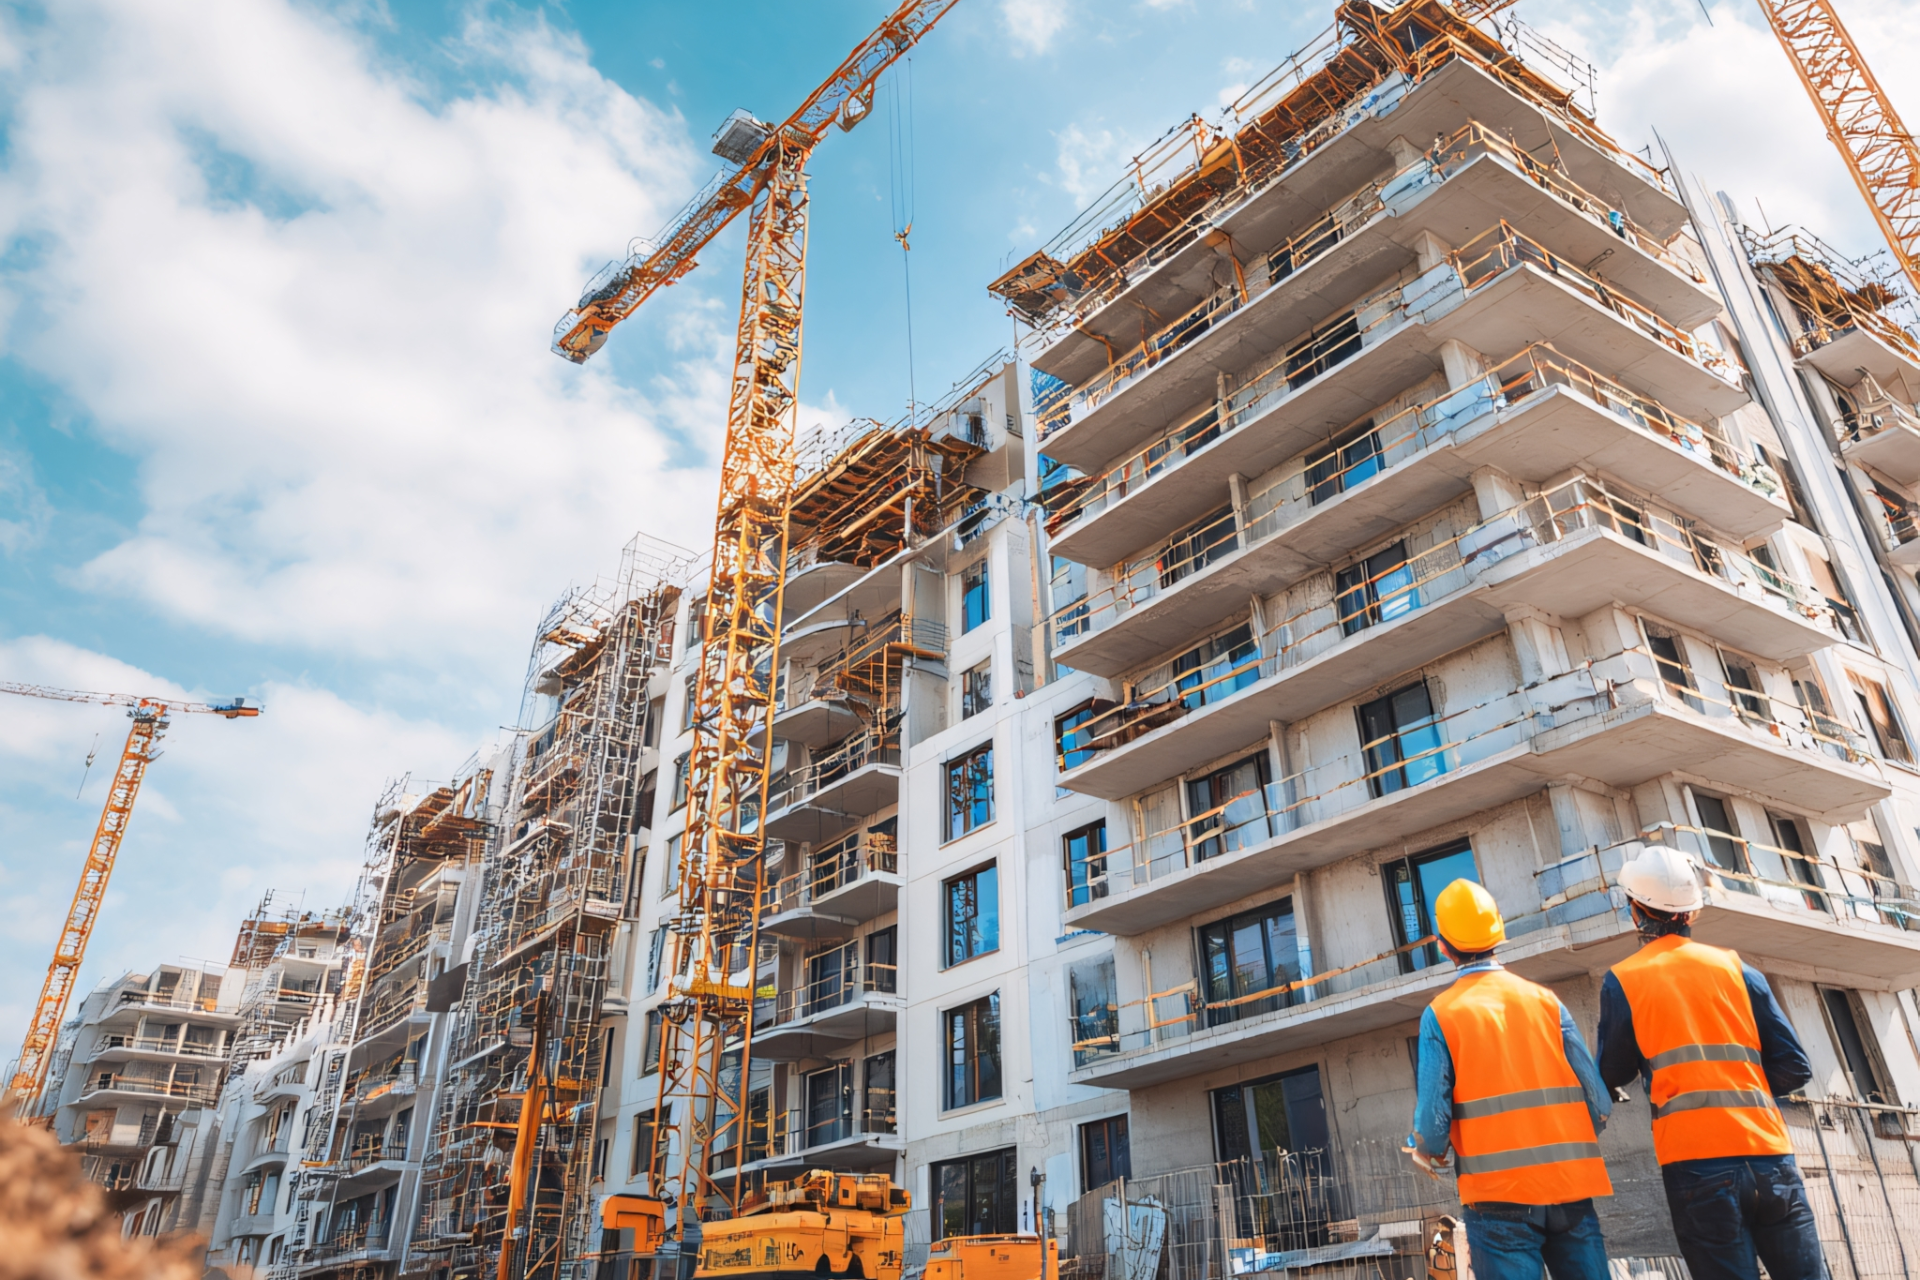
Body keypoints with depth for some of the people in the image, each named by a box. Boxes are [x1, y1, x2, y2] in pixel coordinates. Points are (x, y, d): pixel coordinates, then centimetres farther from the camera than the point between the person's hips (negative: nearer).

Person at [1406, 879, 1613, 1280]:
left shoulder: (1440, 1014, -5)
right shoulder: (1545, 1000, 3)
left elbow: (1433, 1119, -10)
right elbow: (1600, 1104, 0)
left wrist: (1425, 1153, 12)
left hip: (1498, 1194, -3)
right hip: (1570, 1186, 3)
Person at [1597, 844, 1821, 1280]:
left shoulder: (1622, 981, 1)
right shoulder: (1735, 967, 8)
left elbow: (1614, 1076, 9)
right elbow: (1794, 1068, 7)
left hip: (1697, 1163, -2)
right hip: (1768, 1154, 3)